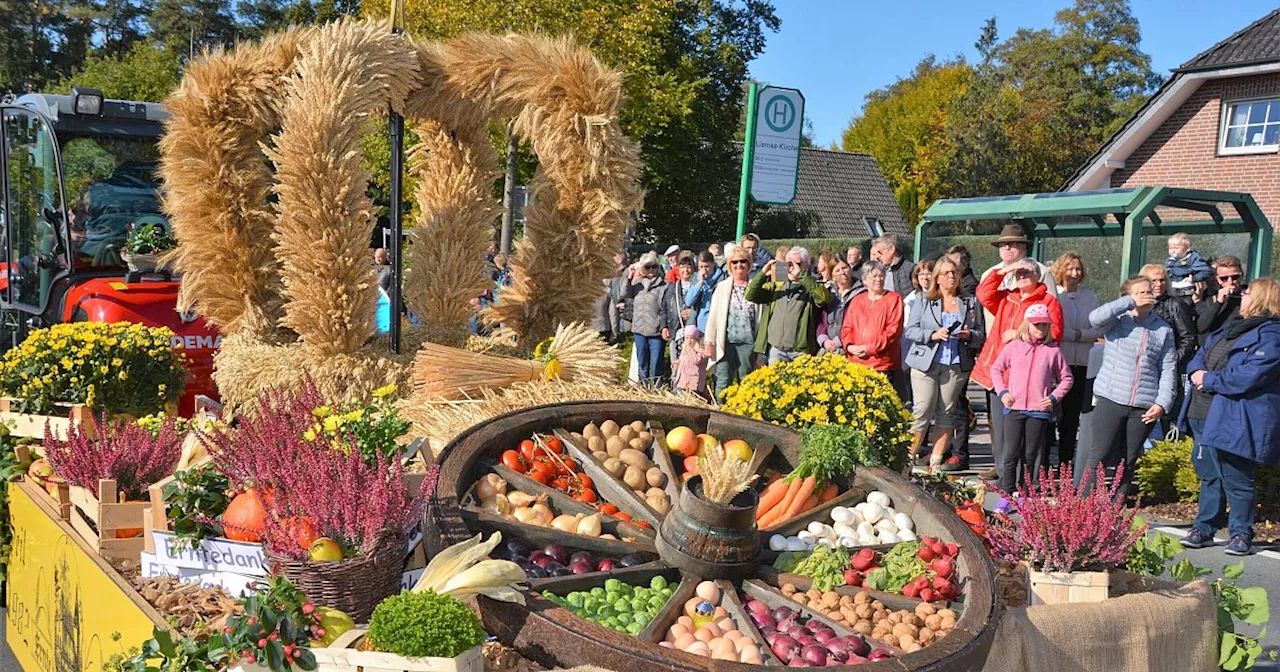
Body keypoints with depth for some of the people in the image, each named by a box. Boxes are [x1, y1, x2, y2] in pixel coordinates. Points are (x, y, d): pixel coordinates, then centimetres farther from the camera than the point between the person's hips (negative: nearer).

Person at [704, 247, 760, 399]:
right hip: (726, 342, 1)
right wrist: (709, 342, 0)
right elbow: (713, 316, 7)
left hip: (748, 342, -1)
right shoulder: (722, 287, 9)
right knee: (723, 382, -1)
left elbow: (761, 316, 3)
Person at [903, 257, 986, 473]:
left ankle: (936, 463, 10)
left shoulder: (971, 303, 14)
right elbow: (910, 330, 0)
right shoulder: (923, 302, 8)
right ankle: (908, 457, -2)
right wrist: (934, 335, -15)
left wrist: (969, 335, -11)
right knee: (922, 412, -7)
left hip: (957, 365, 2)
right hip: (926, 363, -2)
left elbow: (981, 334, 11)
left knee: (946, 413, 4)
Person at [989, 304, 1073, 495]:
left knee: (1032, 455, 7)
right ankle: (1007, 495, 2)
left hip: (1039, 410, 0)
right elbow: (996, 368, 14)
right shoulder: (1013, 346, 5)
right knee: (1010, 454, -3)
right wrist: (1002, 392, 3)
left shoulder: (1053, 350, 4)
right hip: (1014, 408, 0)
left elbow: (1066, 378, 12)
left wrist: (1054, 397, -1)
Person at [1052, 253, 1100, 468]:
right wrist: (1076, 334, -10)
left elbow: (1098, 331, 3)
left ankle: (1066, 460, 12)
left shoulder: (1090, 296, 11)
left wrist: (1077, 334, -11)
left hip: (1082, 363, 3)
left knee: (1073, 413, 5)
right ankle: (1044, 460, 4)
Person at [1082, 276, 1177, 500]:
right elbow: (1096, 317, -21)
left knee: (1128, 462, 9)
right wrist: (1131, 303, -14)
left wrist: (1162, 403, -2)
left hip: (1144, 406, 3)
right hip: (1110, 400, -3)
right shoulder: (1118, 321, 2)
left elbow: (1168, 369, 8)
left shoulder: (1163, 329, 11)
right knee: (1099, 458, -6)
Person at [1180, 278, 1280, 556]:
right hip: (1204, 416, 9)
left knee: (1236, 480, 0)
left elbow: (1249, 376, -23)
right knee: (1209, 475, 16)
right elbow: (1202, 354, 23)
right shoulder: (1233, 328, 19)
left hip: (1234, 422, -9)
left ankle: (1241, 533, 13)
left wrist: (1209, 379, -14)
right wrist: (1197, 371, 0)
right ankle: (1204, 528, 25)